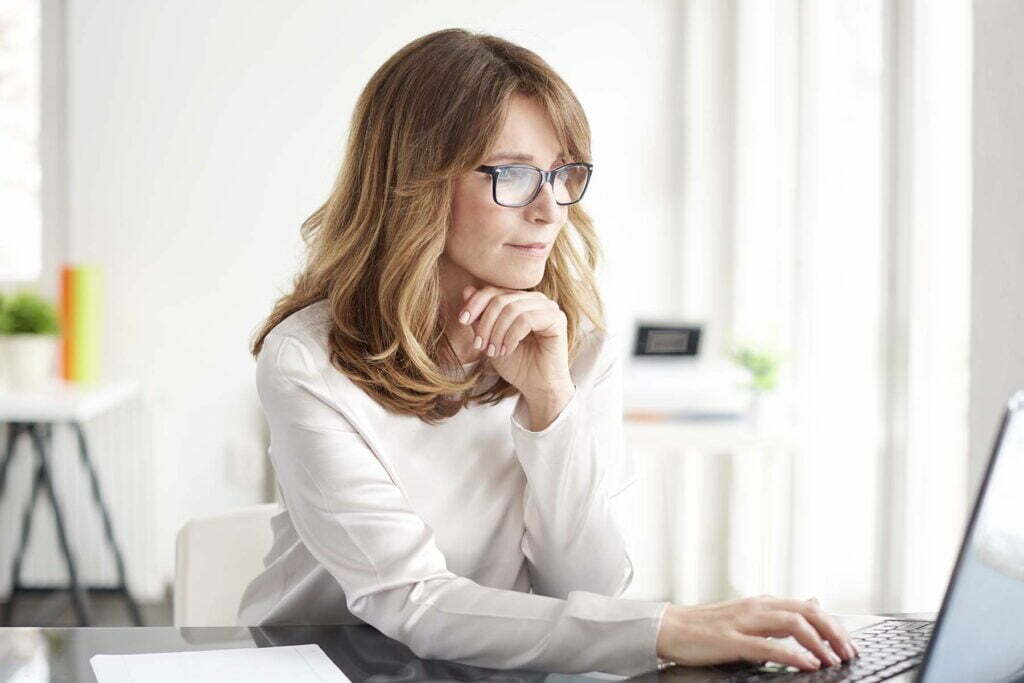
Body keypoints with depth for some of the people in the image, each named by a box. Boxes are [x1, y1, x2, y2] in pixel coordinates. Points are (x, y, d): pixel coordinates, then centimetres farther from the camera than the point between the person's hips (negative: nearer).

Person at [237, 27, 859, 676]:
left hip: (500, 668, 4)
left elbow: (589, 591, -5)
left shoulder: (585, 351, 0)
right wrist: (666, 631, -30)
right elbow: (413, 608, -21)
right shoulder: (307, 363, -14)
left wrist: (550, 400, -18)